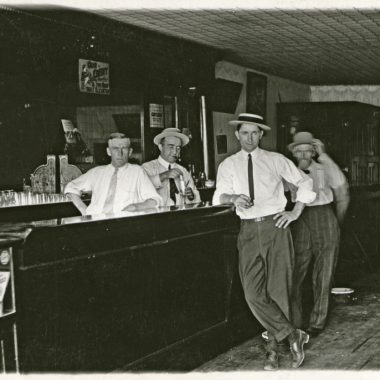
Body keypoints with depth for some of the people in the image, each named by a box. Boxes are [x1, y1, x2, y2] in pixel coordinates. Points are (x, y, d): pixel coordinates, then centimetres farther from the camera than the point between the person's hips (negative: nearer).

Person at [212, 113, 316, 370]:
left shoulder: (276, 160, 9)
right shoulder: (228, 166, 11)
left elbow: (304, 182, 16)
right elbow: (219, 195, -1)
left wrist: (296, 212, 6)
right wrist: (233, 198, -23)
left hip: (275, 226, -1)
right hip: (249, 231, 1)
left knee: (278, 290, -1)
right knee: (253, 292, -11)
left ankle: (274, 347, 14)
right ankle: (293, 335, 2)